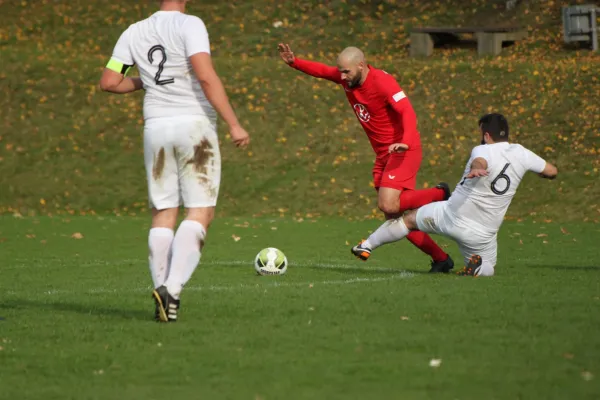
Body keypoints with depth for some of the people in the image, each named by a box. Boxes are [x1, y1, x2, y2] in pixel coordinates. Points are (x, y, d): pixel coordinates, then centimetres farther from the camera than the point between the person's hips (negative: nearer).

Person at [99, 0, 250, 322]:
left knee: (163, 214, 11)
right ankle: (173, 288, -17)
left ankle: (161, 287, 3)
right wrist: (234, 124, -16)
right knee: (200, 212, -2)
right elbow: (206, 77, -18)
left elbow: (108, 82, 9)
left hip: (156, 127, 5)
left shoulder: (134, 33, 8)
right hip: (195, 126, -4)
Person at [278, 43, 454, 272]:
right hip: (383, 155, 9)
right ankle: (440, 258, 13)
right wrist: (294, 62, 3)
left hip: (404, 151, -9)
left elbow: (407, 112, -30)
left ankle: (439, 196, 0)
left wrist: (406, 141, -46)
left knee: (388, 205, -25)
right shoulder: (347, 78, 3)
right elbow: (321, 71, 18)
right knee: (393, 216, 4)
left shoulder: (383, 82, -21)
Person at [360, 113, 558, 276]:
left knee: (409, 219, 22)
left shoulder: (482, 150, -16)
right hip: (483, 233, 2)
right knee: (488, 269, 24)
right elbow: (552, 171, 9)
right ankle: (477, 266, -11)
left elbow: (480, 162, -42)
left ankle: (368, 245, 28)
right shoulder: (520, 153, -3)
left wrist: (476, 169, -65)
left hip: (450, 216, -2)